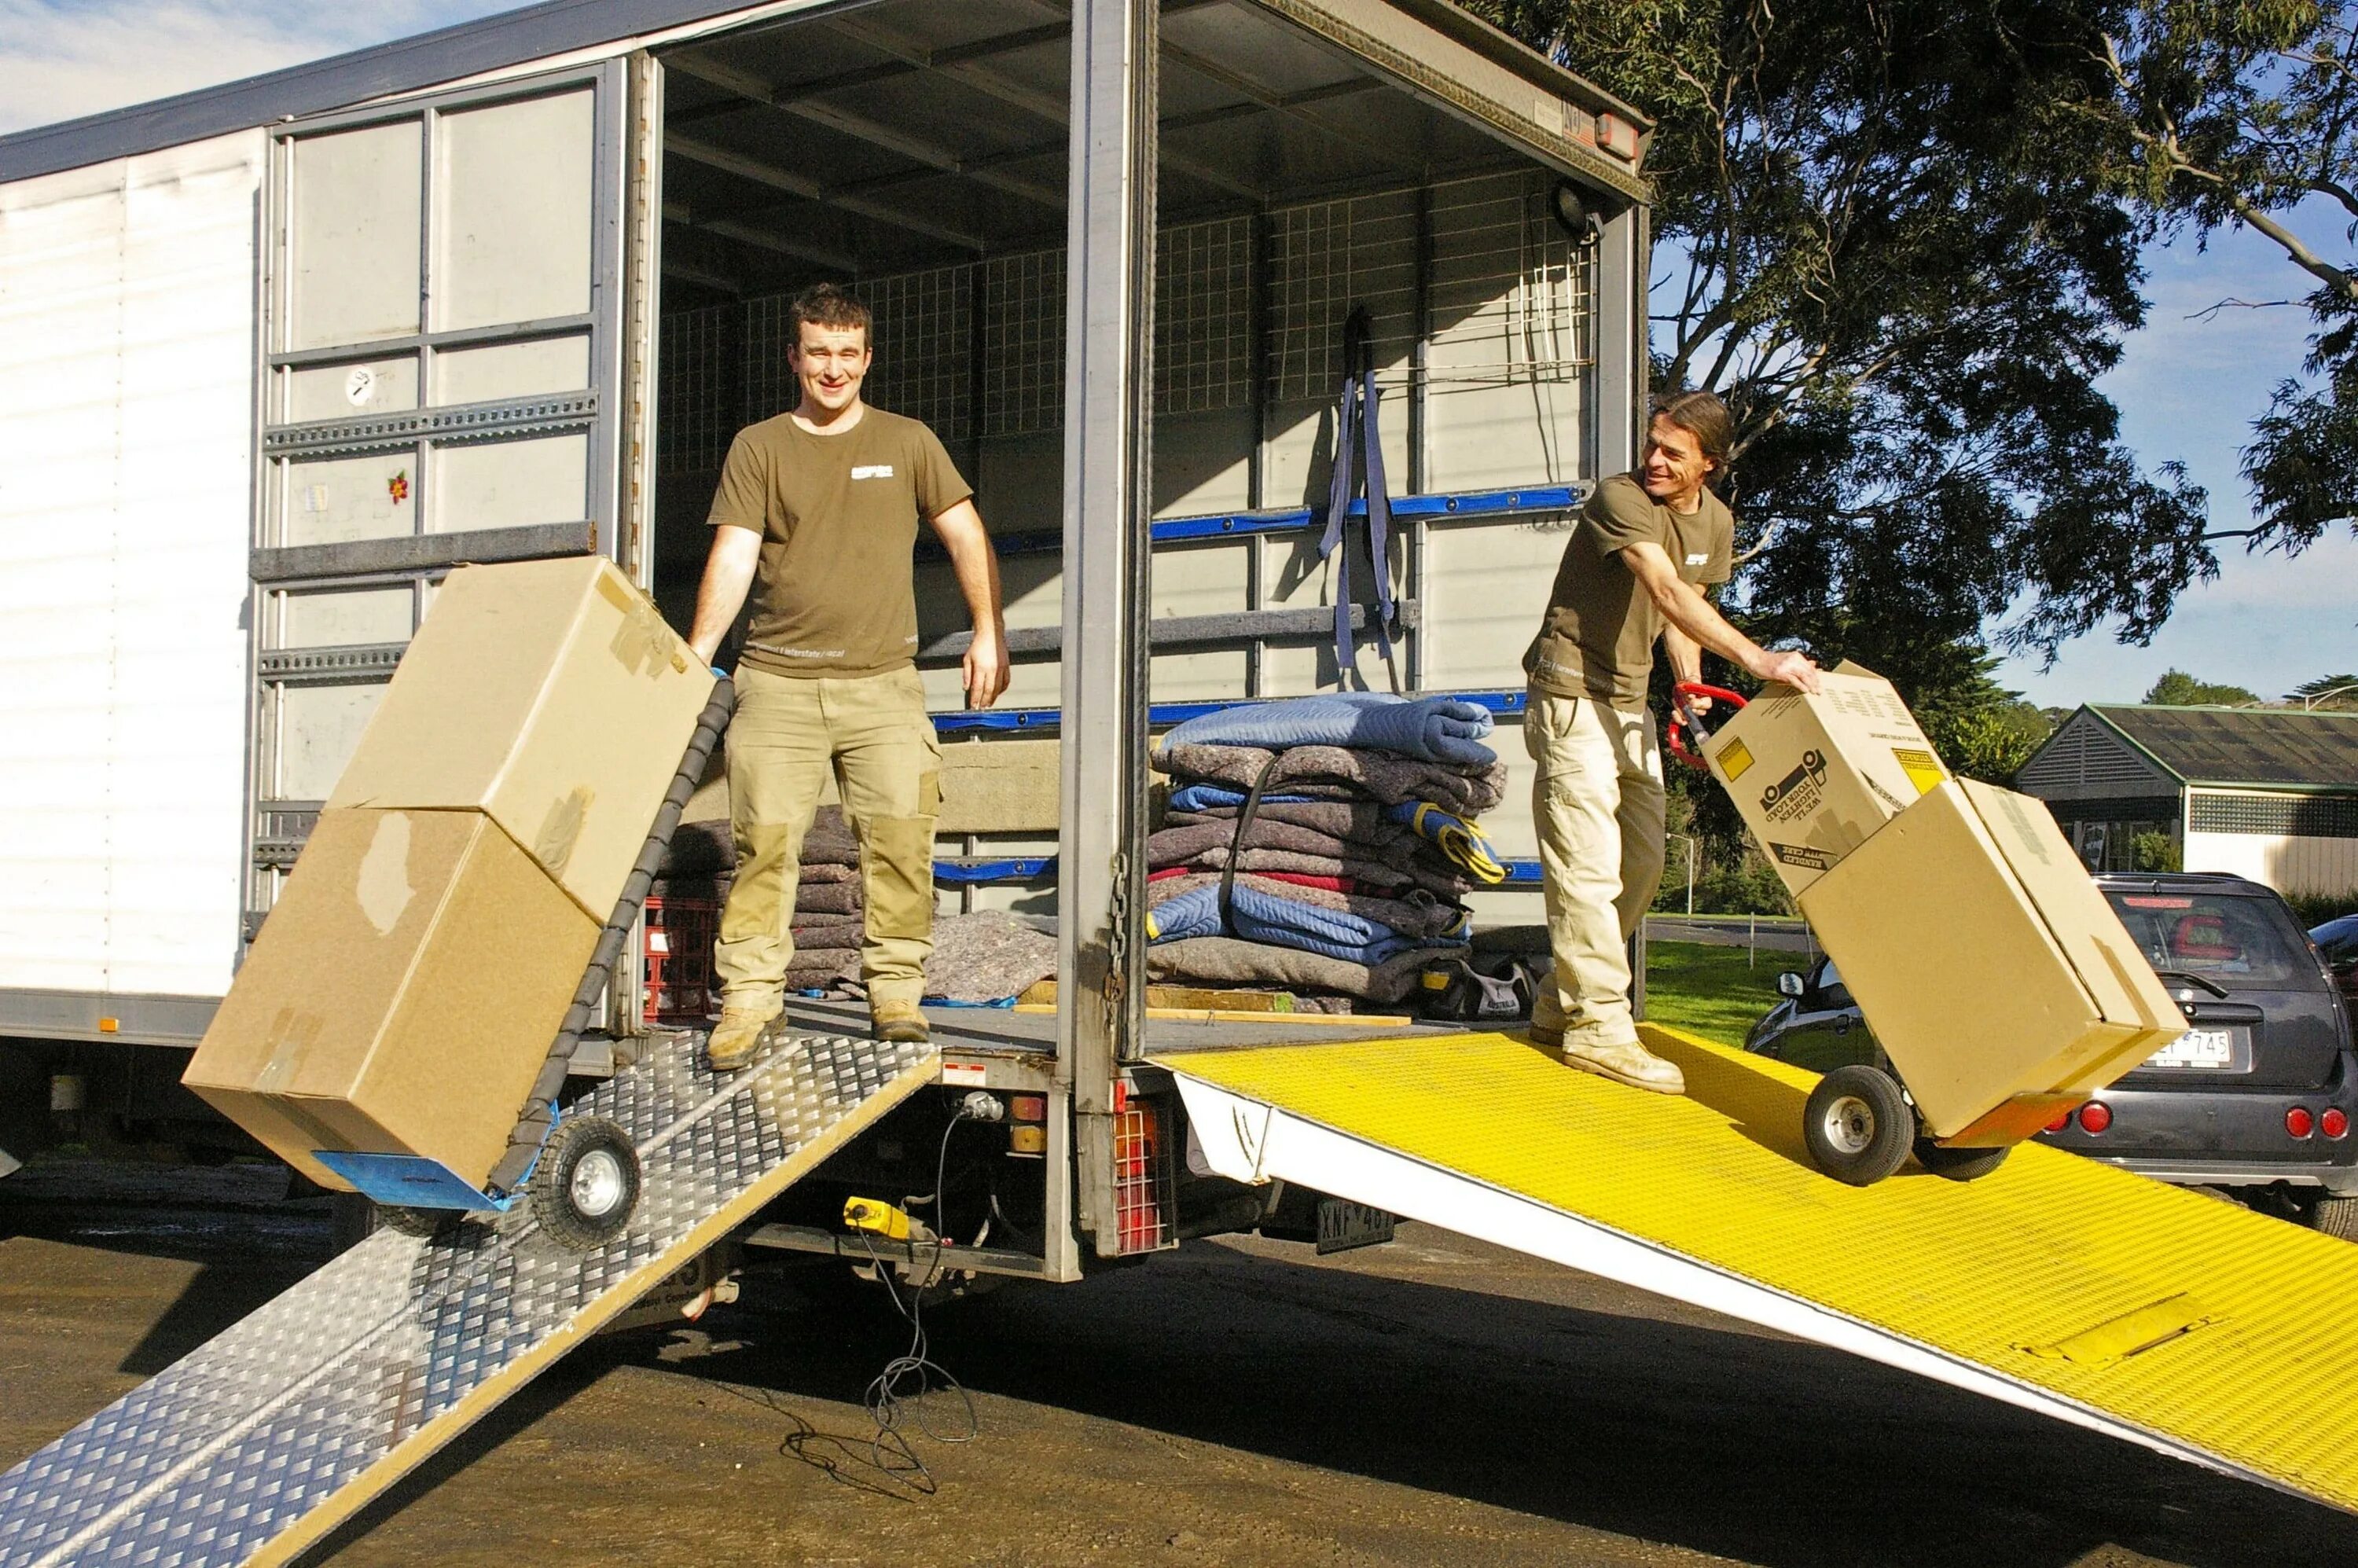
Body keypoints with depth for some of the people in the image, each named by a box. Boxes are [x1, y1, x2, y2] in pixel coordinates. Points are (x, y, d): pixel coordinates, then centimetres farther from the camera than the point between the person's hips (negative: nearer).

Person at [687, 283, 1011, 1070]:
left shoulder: (907, 442, 13)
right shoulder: (758, 447, 10)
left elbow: (965, 535, 15)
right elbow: (733, 556, 1)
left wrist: (988, 631, 4)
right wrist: (698, 652, -11)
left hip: (882, 681, 1)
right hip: (777, 681, 0)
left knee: (900, 833, -9)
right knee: (764, 840, -6)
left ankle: (896, 989, 2)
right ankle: (747, 999, -1)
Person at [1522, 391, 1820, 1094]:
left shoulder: (1715, 521, 6)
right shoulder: (1621, 498, -20)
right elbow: (1667, 592, -33)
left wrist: (1693, 691, -1)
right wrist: (1756, 659, -43)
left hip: (1631, 702, 9)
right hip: (1574, 694, -9)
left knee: (1642, 862, 11)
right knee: (1589, 865, -11)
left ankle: (1560, 1006, 20)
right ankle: (1598, 1027, -7)